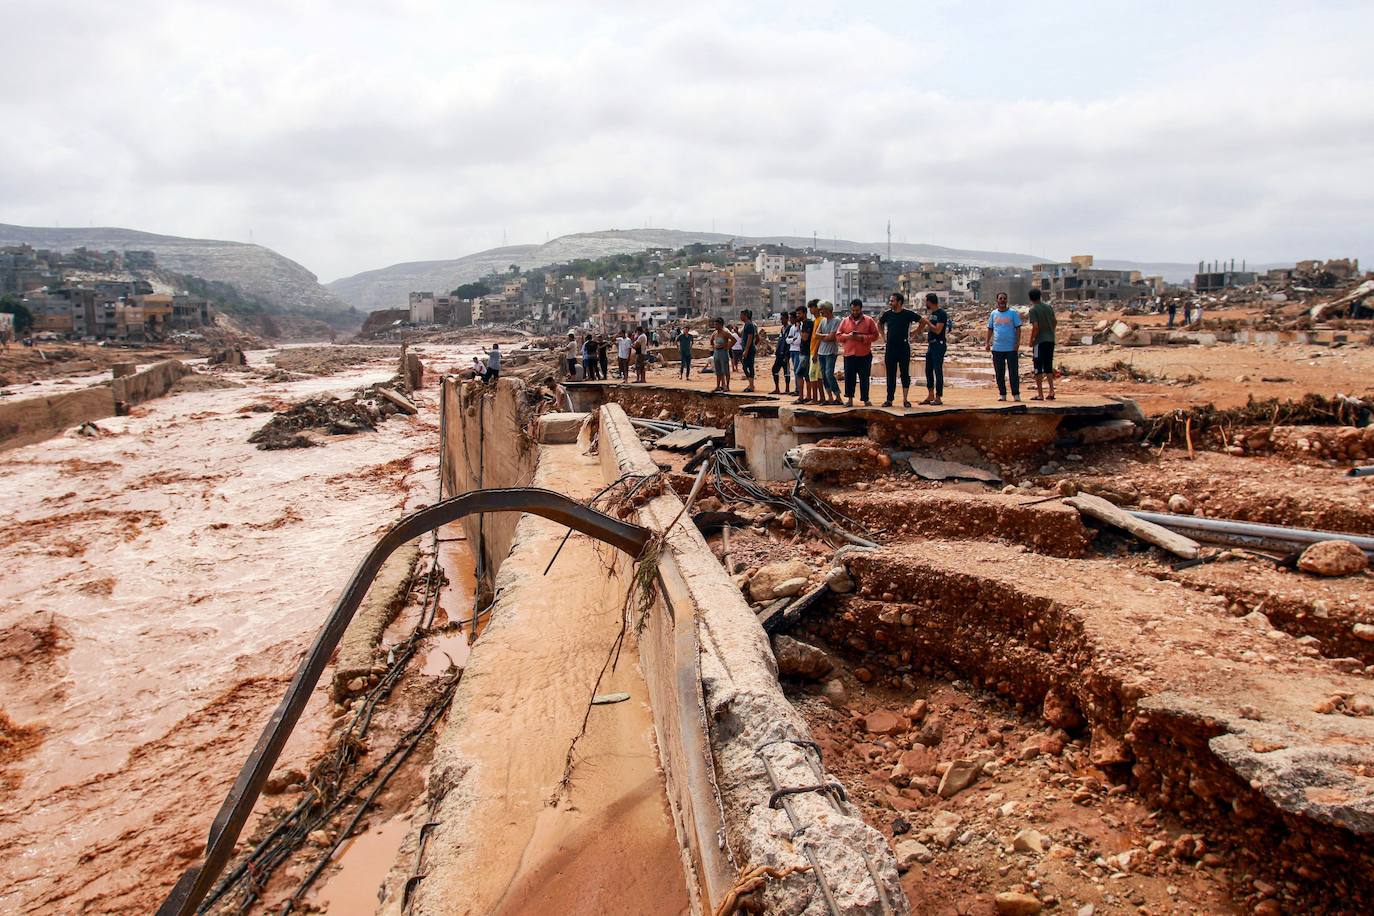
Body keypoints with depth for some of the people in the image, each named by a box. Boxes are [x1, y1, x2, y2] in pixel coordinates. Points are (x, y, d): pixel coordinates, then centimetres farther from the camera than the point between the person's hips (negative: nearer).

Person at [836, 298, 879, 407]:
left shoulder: (869, 321, 3)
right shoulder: (845, 321, 8)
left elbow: (875, 335, 0)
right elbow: (838, 336, 7)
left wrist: (862, 338, -14)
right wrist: (847, 336, -11)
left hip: (864, 355, -1)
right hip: (849, 354, 2)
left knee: (864, 378, 3)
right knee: (849, 377, 1)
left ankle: (865, 399, 13)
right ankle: (849, 399, 11)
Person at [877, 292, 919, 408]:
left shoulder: (908, 313, -7)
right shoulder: (887, 314, 4)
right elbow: (879, 323, 23)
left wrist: (914, 333, 1)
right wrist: (884, 335, 13)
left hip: (904, 347, -3)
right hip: (890, 348, 3)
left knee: (905, 374, 1)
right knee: (890, 375, 6)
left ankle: (905, 400, 6)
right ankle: (889, 400, 11)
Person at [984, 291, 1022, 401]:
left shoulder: (1013, 313, 2)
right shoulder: (993, 313, 10)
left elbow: (1018, 328, 0)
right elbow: (990, 329, 12)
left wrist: (1018, 342, -10)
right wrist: (987, 342, 2)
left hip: (1011, 348, -3)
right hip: (997, 348, 3)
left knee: (1014, 372, -2)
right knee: (999, 373, 6)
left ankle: (1016, 394, 2)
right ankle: (1002, 394, 13)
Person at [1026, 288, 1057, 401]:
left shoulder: (1033, 310, -11)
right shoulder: (1049, 307, 9)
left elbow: (1035, 327, -17)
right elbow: (1055, 322, 15)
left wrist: (1031, 340, -7)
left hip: (1039, 341, -6)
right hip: (1050, 340, 6)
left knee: (1038, 368, 1)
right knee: (1048, 367, 14)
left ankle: (1040, 394, 1)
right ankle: (1051, 391, 5)